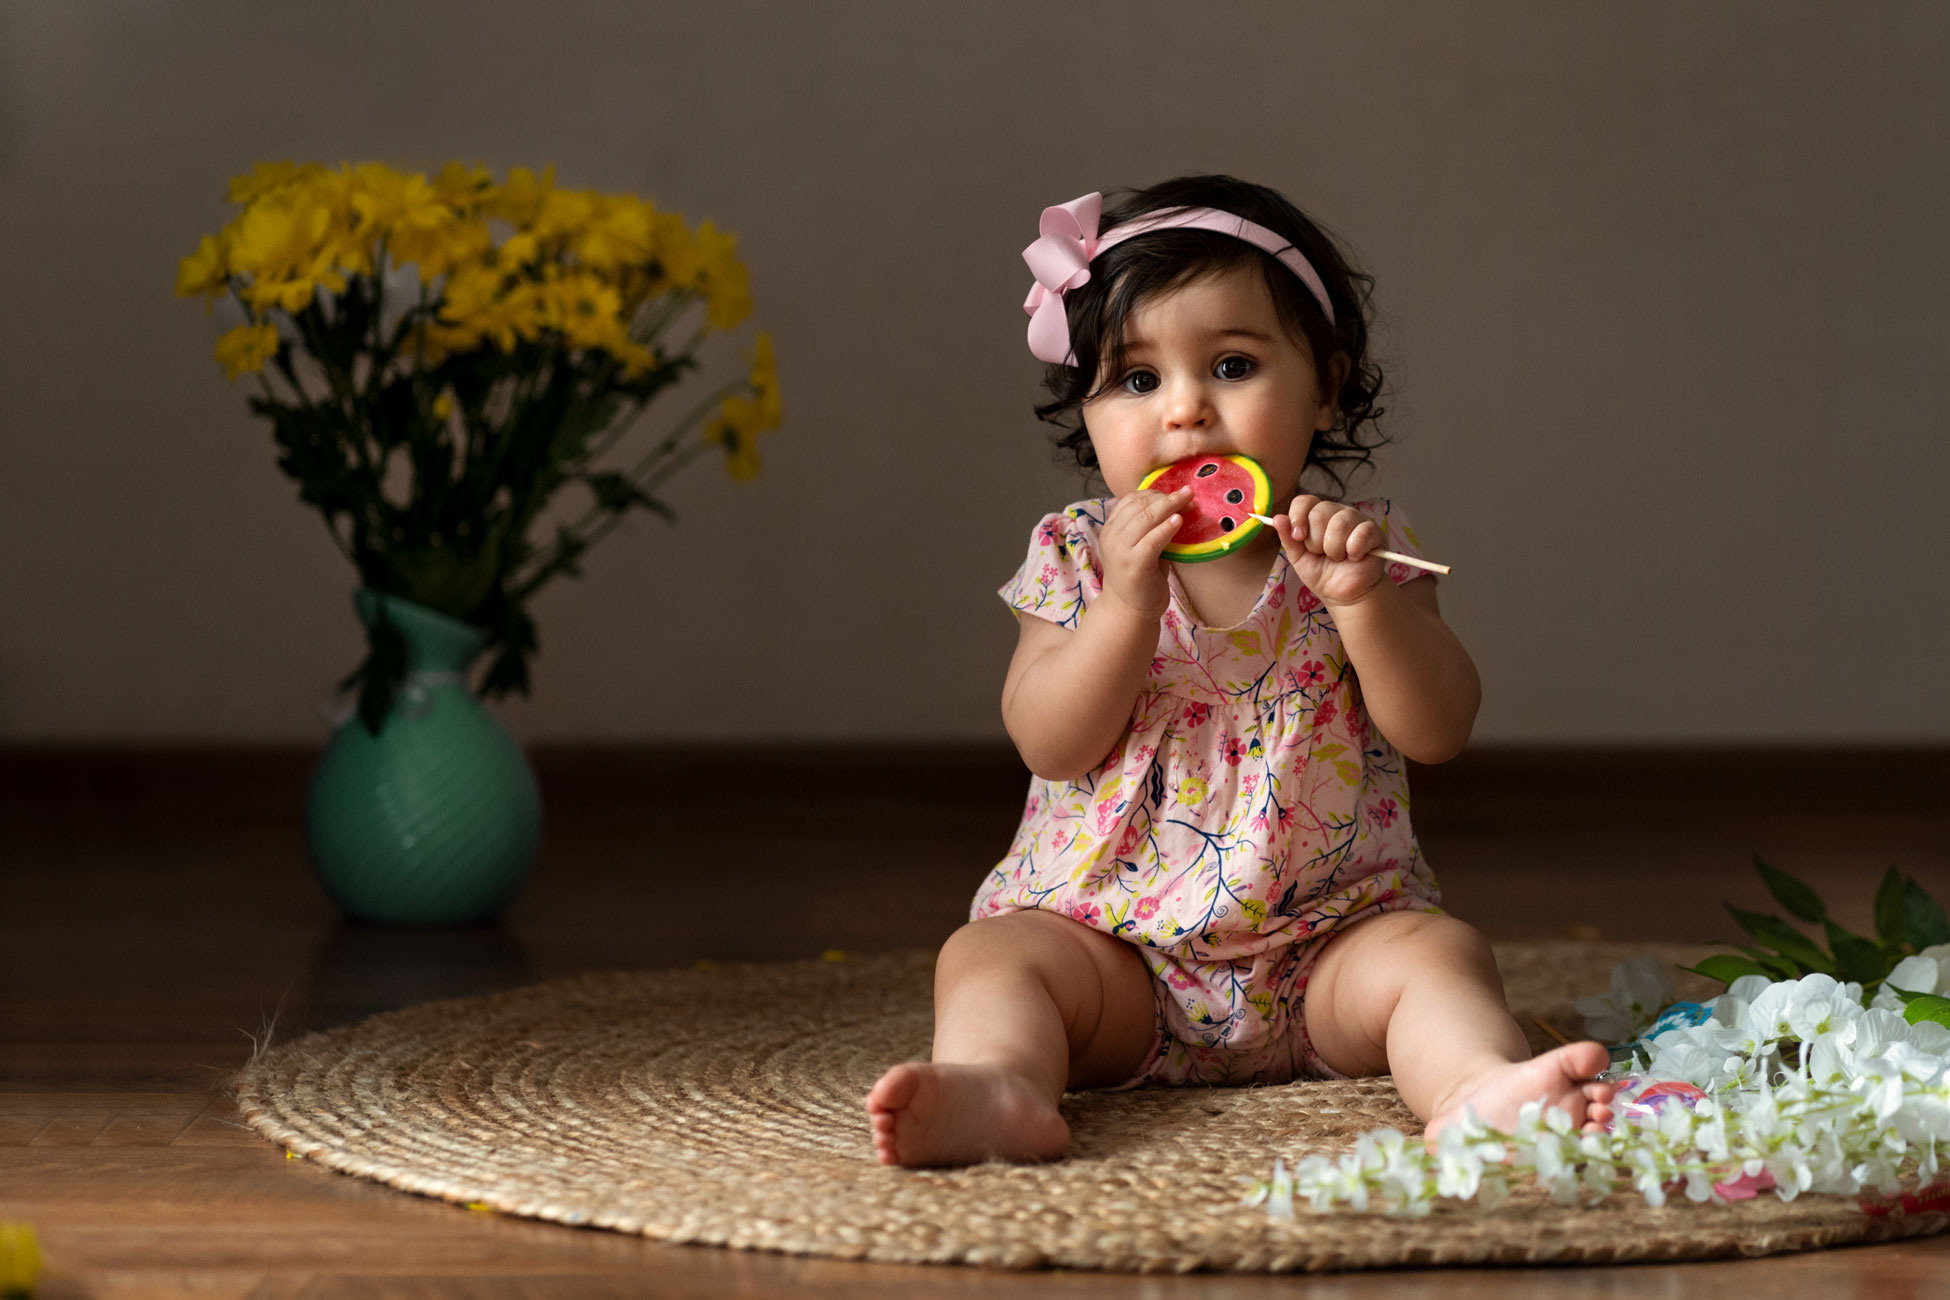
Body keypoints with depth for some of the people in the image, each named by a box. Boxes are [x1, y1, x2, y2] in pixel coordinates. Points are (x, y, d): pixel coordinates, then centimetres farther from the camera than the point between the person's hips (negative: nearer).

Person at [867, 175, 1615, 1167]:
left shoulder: (1360, 545, 3)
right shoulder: (1077, 556, 4)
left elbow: (1438, 730, -8)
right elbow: (1050, 743, -9)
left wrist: (1365, 596, -23)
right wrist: (1128, 601, -21)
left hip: (1327, 942, 0)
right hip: (1110, 939, 0)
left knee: (1435, 953, -26)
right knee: (989, 955, -24)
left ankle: (1480, 1091, -52)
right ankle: (998, 1085, -51)